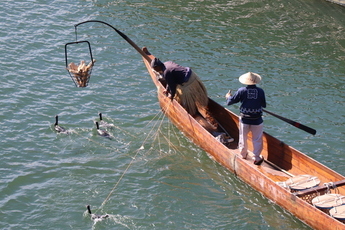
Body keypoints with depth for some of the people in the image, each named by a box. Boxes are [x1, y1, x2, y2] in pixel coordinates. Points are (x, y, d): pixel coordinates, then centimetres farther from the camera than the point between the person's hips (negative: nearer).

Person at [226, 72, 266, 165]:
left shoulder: (242, 91, -11)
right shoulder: (260, 91, -10)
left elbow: (230, 101, -4)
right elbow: (264, 105, 2)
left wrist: (228, 96, 18)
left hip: (244, 120, 1)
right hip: (257, 120, -1)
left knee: (243, 138, 20)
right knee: (257, 139, 11)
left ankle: (243, 154, 36)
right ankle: (257, 157, 14)